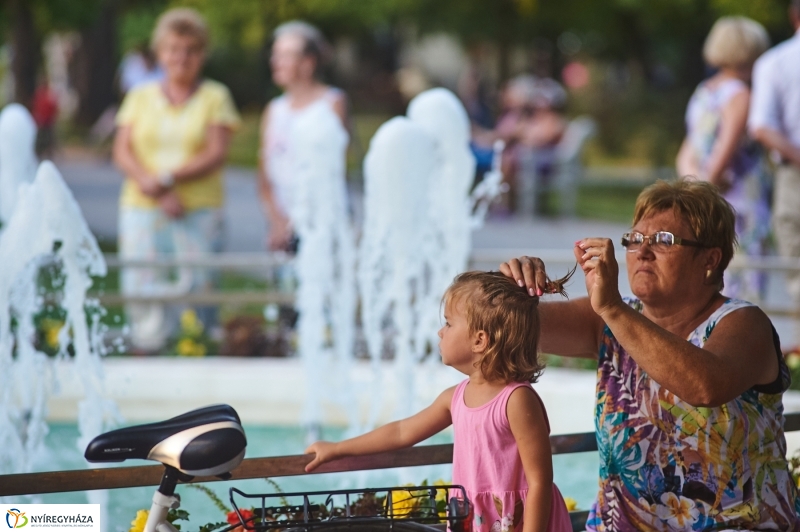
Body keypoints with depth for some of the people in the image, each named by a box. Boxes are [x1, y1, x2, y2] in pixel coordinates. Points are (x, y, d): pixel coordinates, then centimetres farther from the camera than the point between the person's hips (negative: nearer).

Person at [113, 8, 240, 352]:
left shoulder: (215, 97, 8)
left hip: (199, 210, -2)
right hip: (142, 209, 2)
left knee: (196, 290, -10)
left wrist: (168, 178, -15)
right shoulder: (140, 97, 15)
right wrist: (155, 189, -12)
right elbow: (122, 152, 5)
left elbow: (216, 155, -3)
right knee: (141, 291, -6)